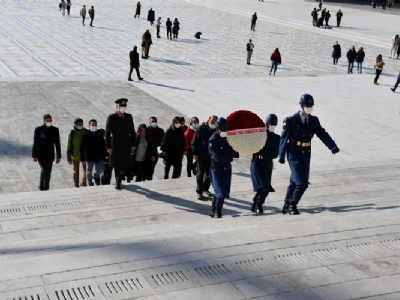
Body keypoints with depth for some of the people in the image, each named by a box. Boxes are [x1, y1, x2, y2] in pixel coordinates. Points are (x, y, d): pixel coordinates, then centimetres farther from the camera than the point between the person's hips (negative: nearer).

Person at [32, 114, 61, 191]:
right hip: (41, 155, -3)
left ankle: (46, 188, 22)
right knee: (44, 170, -15)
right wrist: (34, 156, -5)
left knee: (48, 173, 8)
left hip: (50, 156, 3)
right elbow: (35, 143, -5)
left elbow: (57, 144, 4)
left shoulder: (55, 130, -1)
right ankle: (41, 186, 7)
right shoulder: (38, 130, -8)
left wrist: (59, 156, 3)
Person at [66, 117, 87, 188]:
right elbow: (69, 146, -6)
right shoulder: (72, 133, -9)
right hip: (75, 156, -1)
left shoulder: (85, 132, -4)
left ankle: (83, 183, 17)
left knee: (86, 170, -7)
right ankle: (76, 186, 24)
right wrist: (69, 158, -7)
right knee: (76, 172, 11)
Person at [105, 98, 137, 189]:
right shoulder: (111, 117, -6)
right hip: (116, 146, -2)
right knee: (116, 165, 5)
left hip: (126, 145, 2)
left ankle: (118, 180, 25)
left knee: (124, 164, 3)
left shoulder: (129, 117, 4)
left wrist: (133, 144, 5)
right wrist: (108, 147, -10)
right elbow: (107, 133, -6)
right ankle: (118, 182, 21)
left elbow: (132, 131, 9)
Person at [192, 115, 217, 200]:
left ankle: (205, 189, 31)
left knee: (209, 174, 14)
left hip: (212, 157, 3)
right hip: (201, 156, -3)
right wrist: (195, 153, -10)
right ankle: (199, 192, 9)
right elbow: (194, 142, -6)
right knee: (200, 174, 3)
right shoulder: (201, 129, -8)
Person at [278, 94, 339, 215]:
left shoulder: (314, 120, 4)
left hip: (306, 155, 5)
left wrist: (332, 146, -21)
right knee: (302, 183, -12)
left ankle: (287, 205, 26)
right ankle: (292, 205, 6)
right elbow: (284, 138, -11)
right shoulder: (291, 120, -10)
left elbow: (323, 134, -5)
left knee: (295, 182, 11)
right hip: (294, 155, -5)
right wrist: (281, 155, -18)